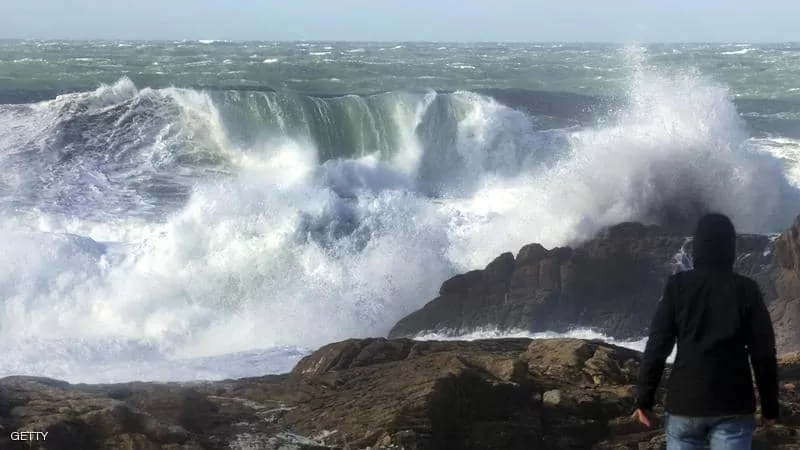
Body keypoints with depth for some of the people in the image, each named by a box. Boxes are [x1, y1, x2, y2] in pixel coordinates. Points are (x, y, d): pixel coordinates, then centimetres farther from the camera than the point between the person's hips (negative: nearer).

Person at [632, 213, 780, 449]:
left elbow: (657, 345, -4)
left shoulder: (678, 285, -1)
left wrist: (644, 399, 2)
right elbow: (763, 353, 0)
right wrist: (770, 406, 9)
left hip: (685, 402, 0)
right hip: (734, 406, 0)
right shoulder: (747, 289, 0)